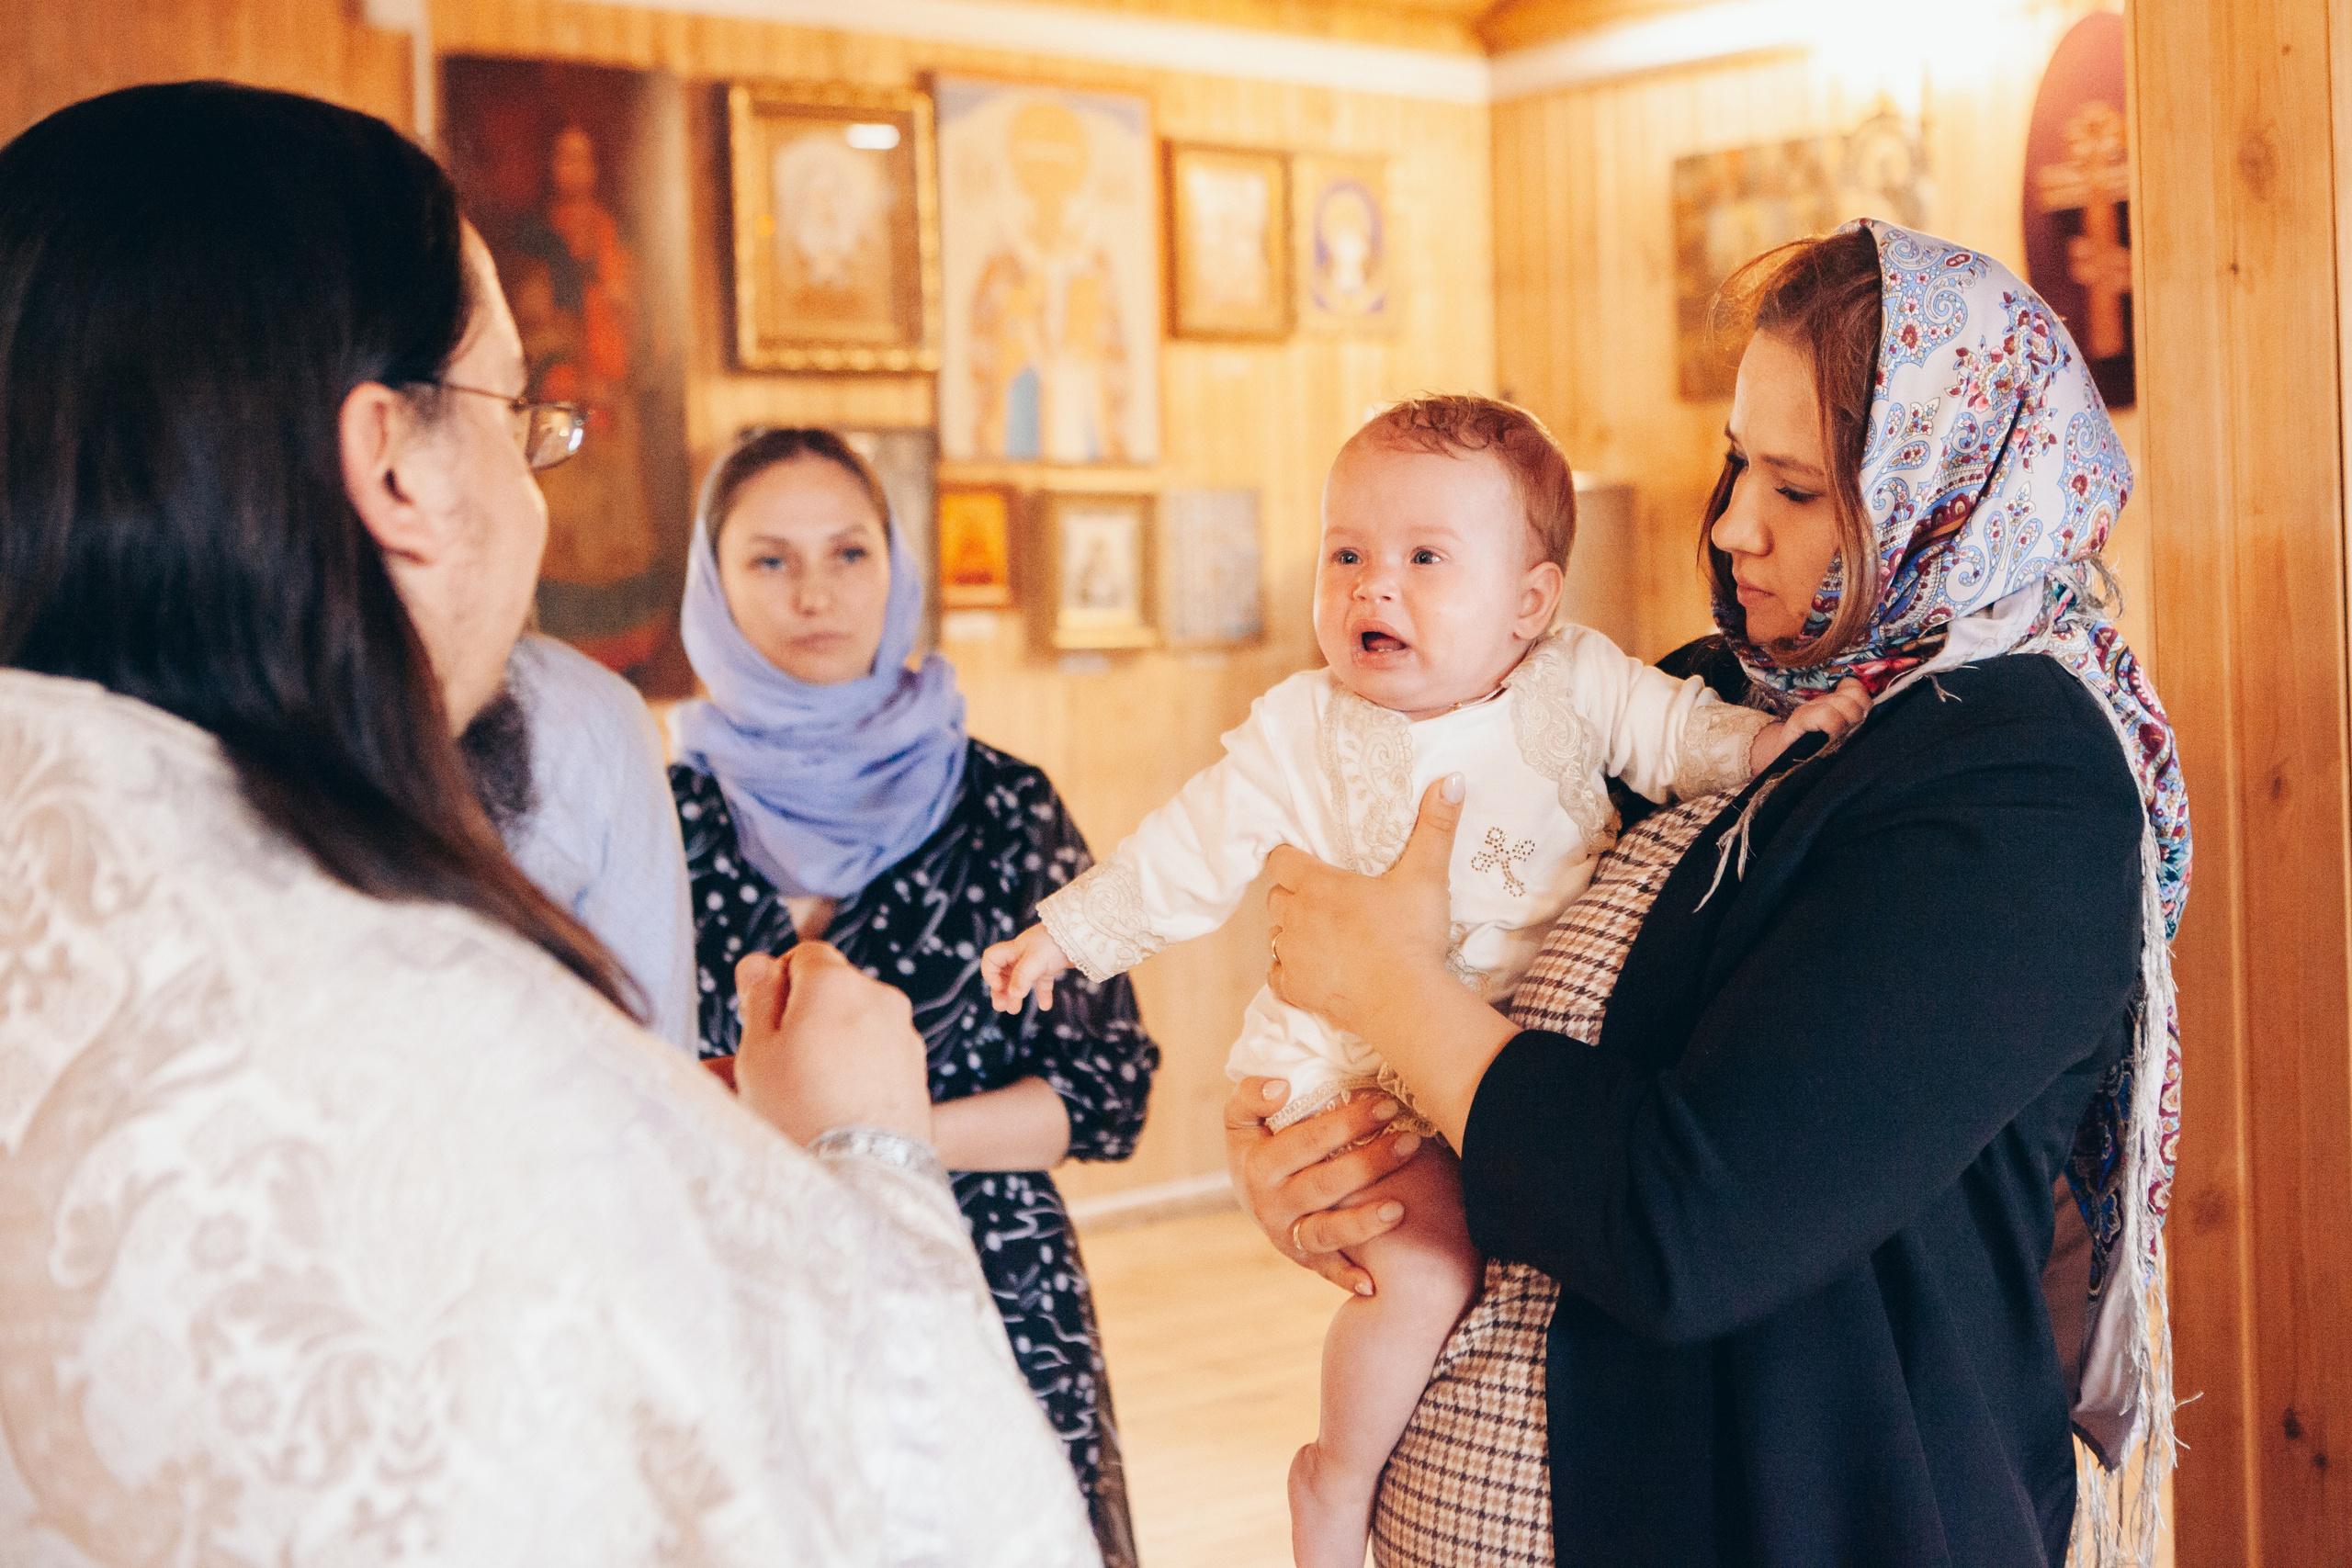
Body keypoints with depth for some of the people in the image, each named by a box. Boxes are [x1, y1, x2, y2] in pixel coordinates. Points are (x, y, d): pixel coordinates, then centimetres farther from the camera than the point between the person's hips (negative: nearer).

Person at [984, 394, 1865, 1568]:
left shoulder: (1575, 683, -1)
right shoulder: (1301, 733, -6)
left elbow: (1676, 732, 8)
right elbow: (1187, 854, 2)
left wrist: (1762, 738, -11)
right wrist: (1067, 934, 6)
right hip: (1361, 1061, -4)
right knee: (1427, 1263, -21)